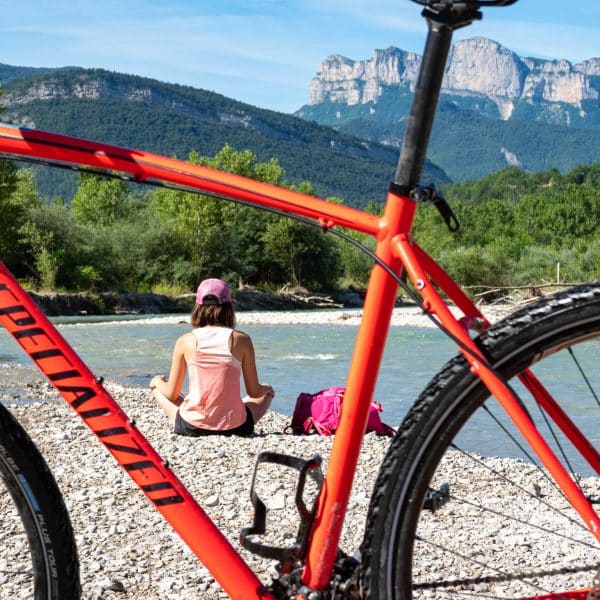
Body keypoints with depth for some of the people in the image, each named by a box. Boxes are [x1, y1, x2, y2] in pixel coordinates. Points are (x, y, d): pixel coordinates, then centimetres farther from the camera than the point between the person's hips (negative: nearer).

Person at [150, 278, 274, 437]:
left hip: (191, 428, 0)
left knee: (157, 387, 28)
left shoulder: (185, 341, -3)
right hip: (234, 428, 1)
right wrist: (266, 389, 25)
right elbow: (254, 392, 1)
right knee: (267, 392, 29)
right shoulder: (241, 340, -4)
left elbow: (172, 395, 3)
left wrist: (157, 381, 25)